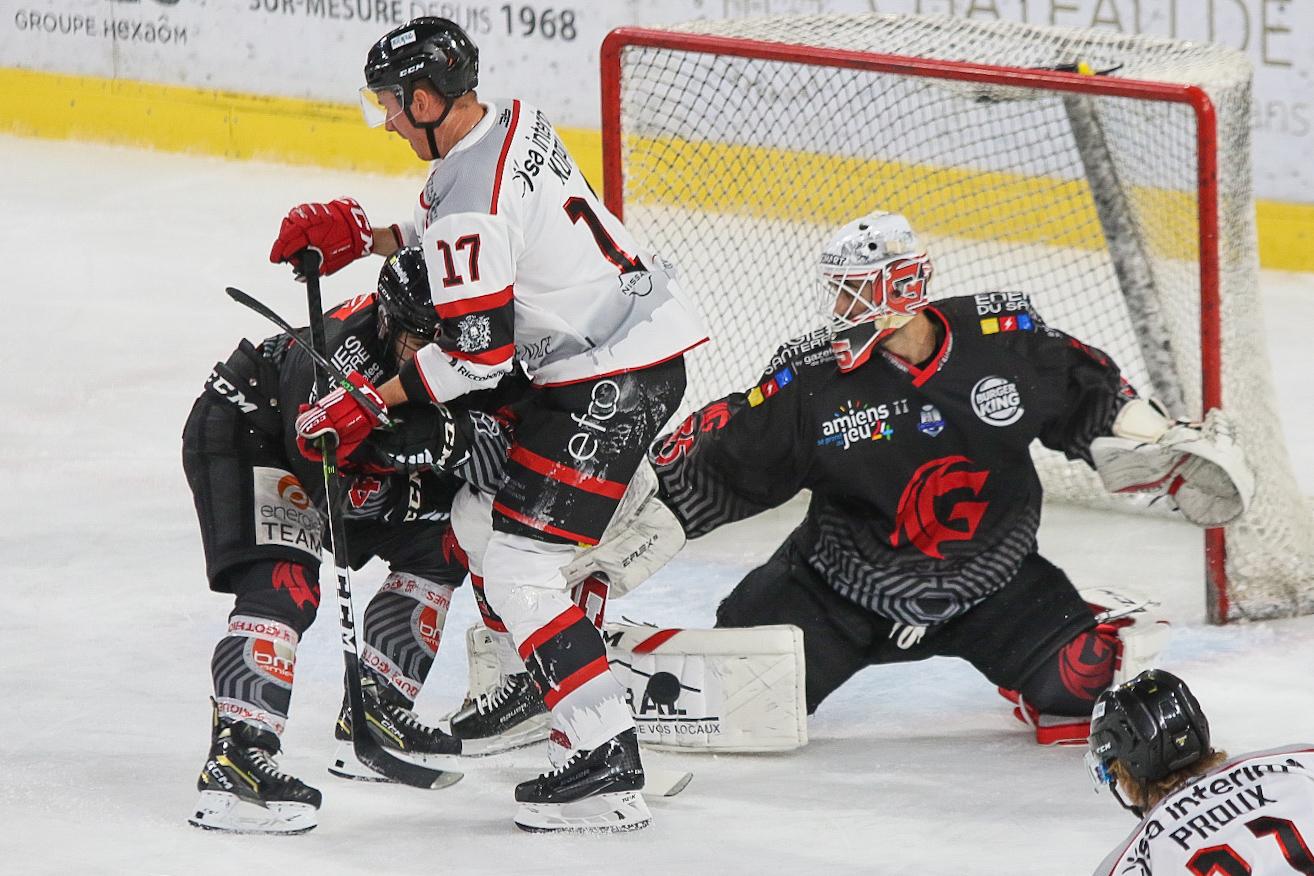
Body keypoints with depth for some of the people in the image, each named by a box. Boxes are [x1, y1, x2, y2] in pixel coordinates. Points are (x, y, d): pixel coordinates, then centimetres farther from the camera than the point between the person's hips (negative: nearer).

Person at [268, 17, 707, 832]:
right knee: (482, 513, 22)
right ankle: (527, 684, 34)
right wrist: (363, 235, 14)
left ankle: (608, 763, -16)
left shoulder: (470, 199, -23)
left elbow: (478, 353, -22)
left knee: (518, 563, -11)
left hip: (614, 381, -10)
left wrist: (368, 406, -13)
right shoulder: (512, 121, 6)